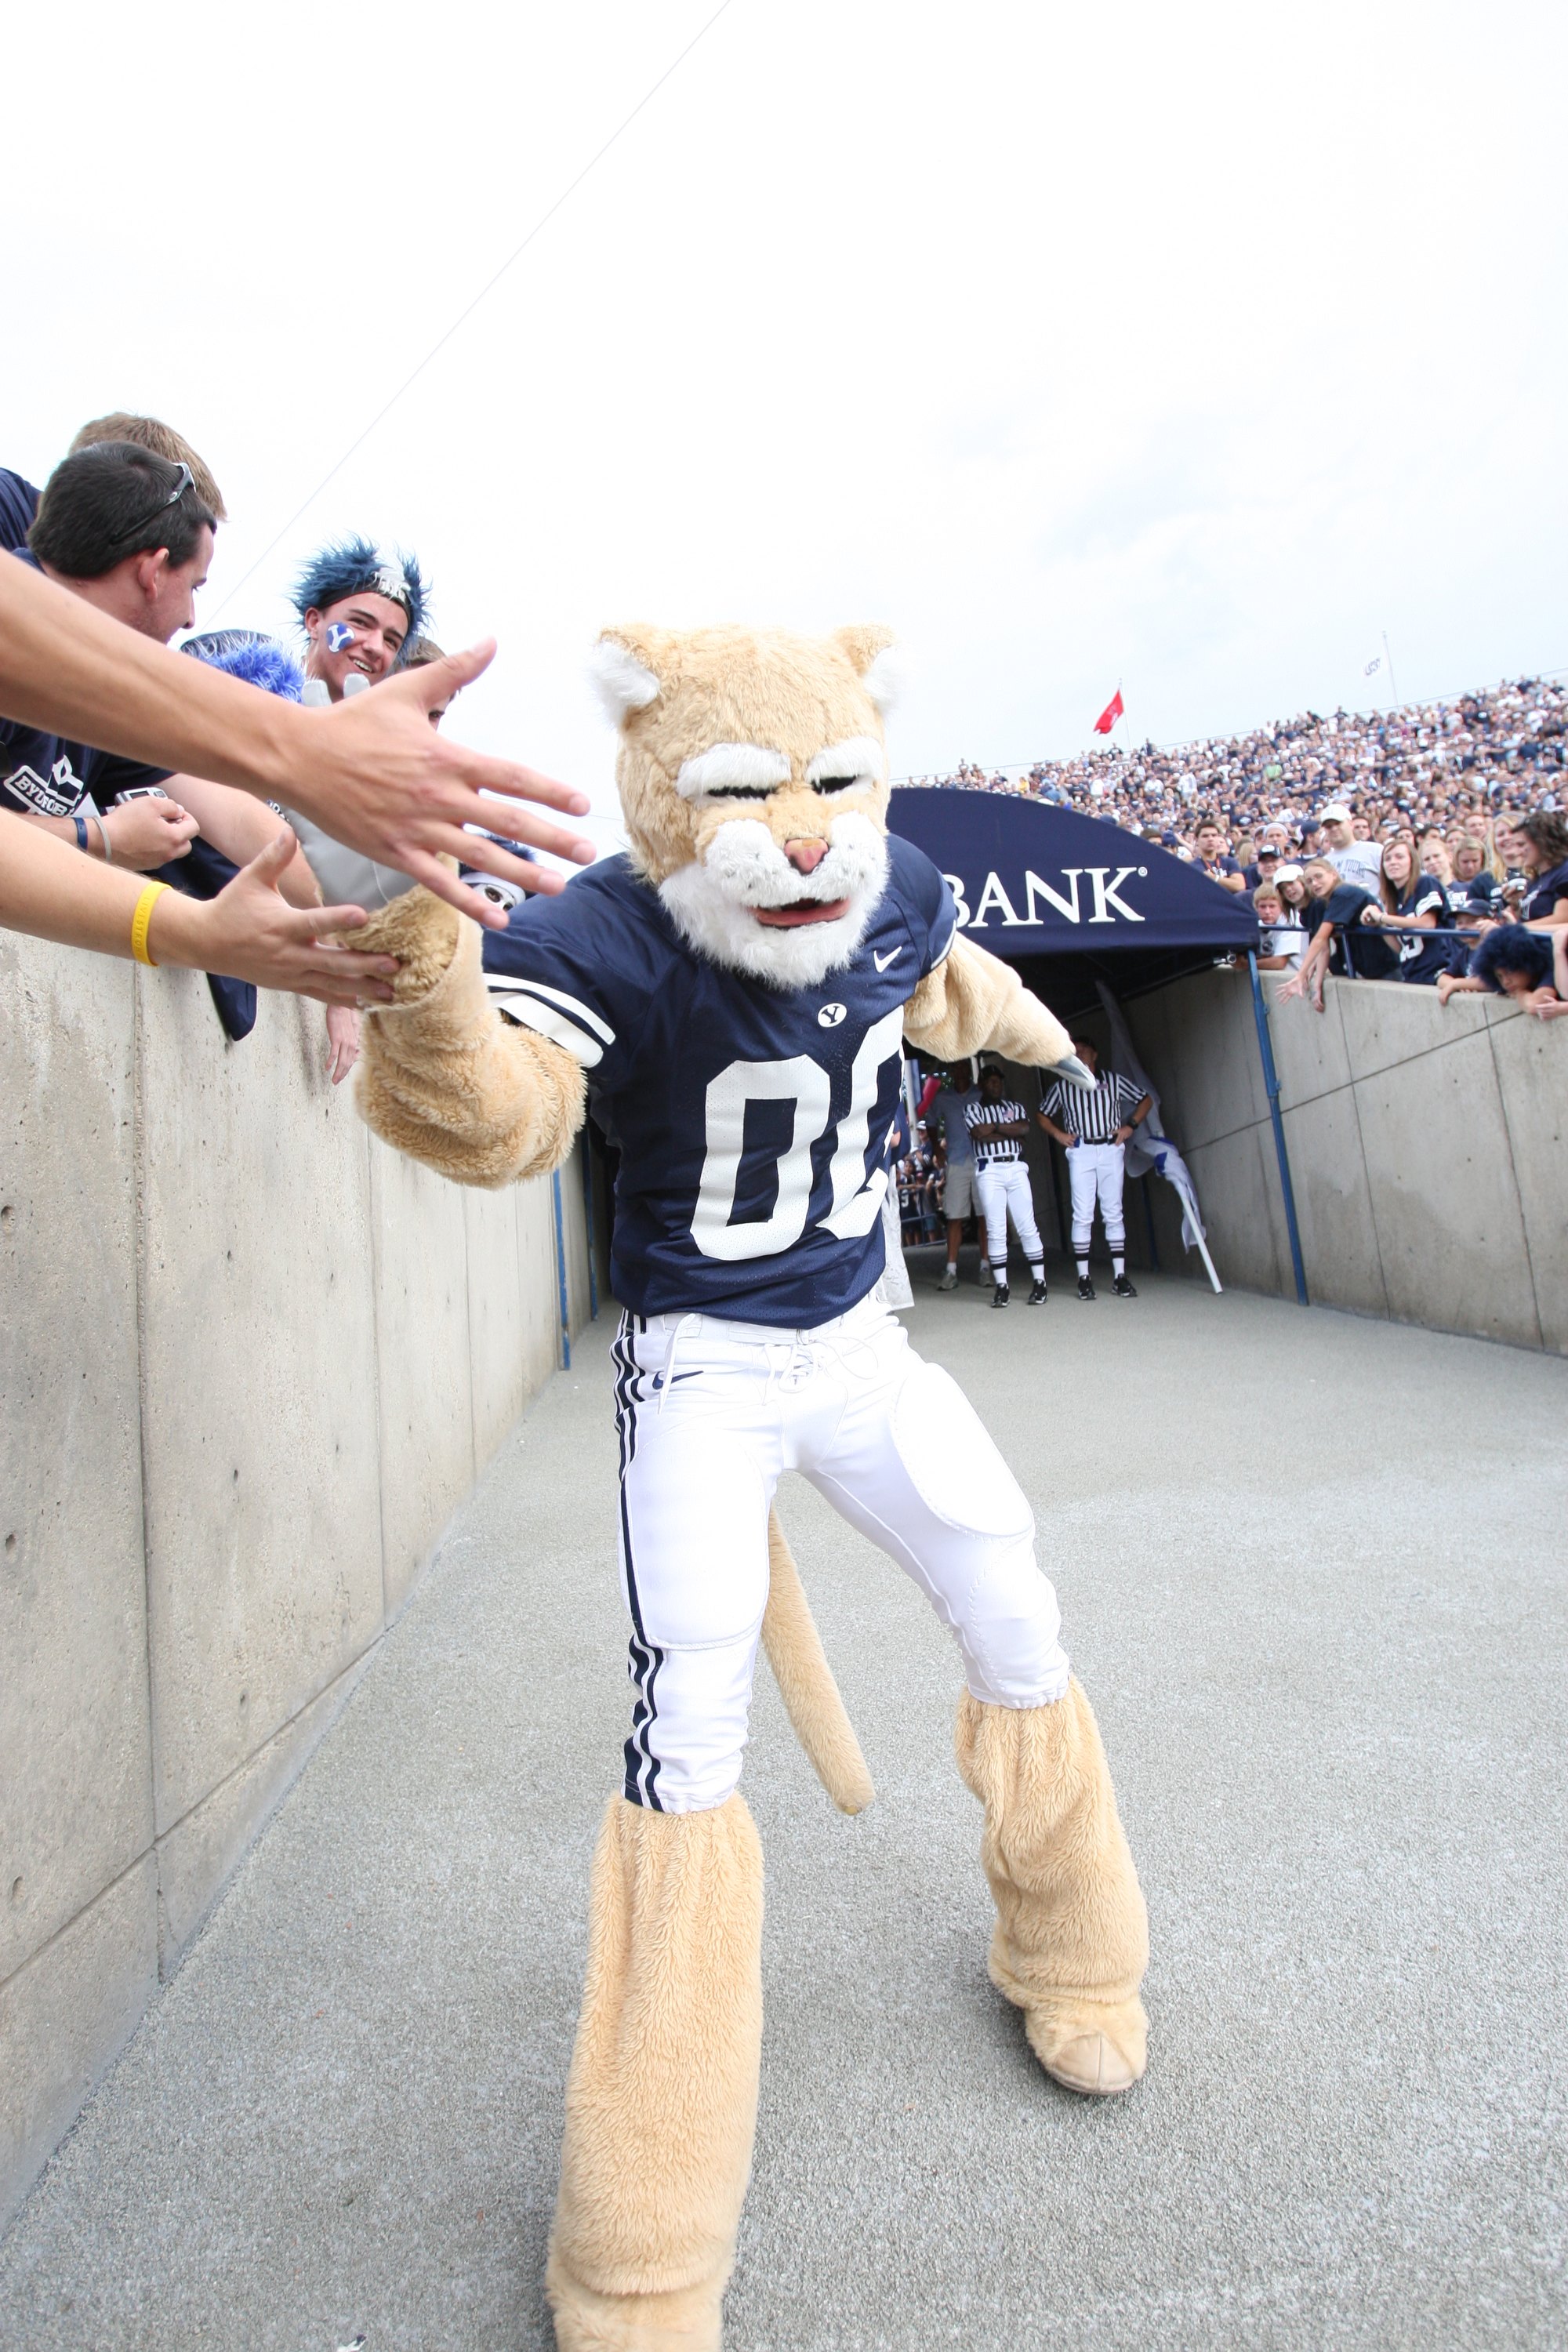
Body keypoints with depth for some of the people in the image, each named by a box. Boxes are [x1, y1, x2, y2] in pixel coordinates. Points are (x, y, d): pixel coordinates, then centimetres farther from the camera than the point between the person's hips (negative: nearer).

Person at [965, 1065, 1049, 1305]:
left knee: (1028, 1227, -1)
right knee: (995, 1231, -2)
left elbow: (1025, 1128, -3)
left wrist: (995, 1127, -5)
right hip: (988, 1170, -2)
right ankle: (1001, 1286, 1)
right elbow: (979, 1134, -10)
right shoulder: (973, 1110, 9)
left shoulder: (1015, 1107, 17)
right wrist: (1011, 1132, -1)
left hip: (1016, 1168, 2)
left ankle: (1039, 1283, 1)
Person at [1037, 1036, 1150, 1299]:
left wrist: (1131, 1125, 2)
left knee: (1113, 1213, 2)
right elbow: (1042, 1114, 21)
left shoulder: (1113, 1080, 10)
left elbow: (1146, 1100, 15)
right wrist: (1058, 1134, 5)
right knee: (1082, 1216, -4)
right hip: (1080, 1152, 0)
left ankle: (1120, 1276, 4)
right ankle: (1083, 1278, -3)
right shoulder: (1063, 1087, 11)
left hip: (1111, 1150, 0)